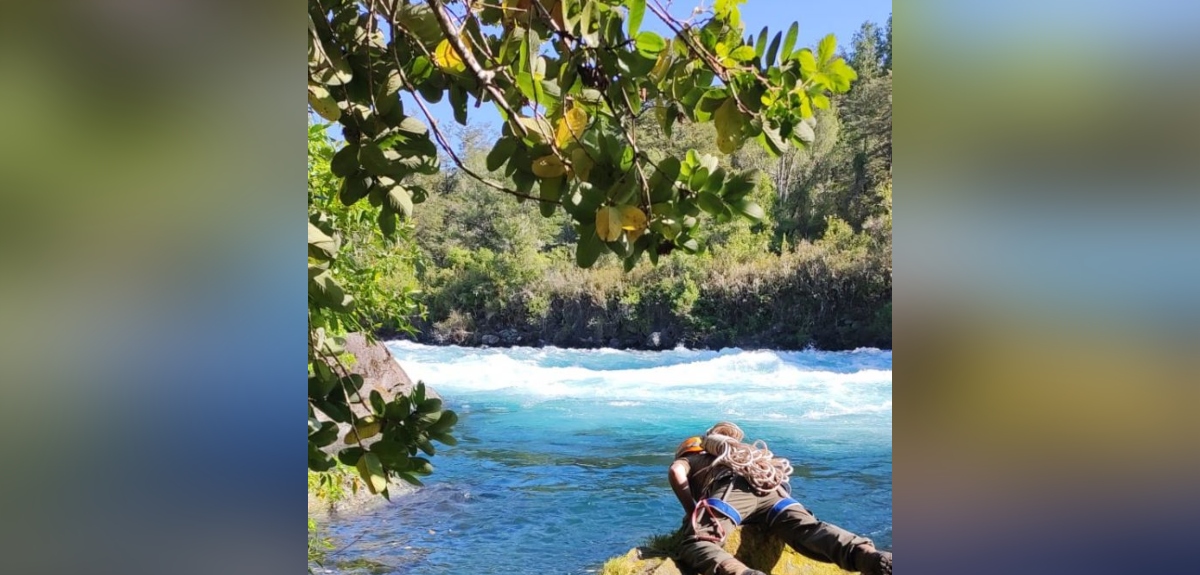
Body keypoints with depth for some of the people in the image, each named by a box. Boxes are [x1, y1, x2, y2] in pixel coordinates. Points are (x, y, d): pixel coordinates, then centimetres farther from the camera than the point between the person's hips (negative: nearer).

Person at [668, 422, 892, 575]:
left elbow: (676, 472, 7)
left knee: (696, 545, -19)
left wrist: (692, 512, 13)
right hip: (770, 488, 5)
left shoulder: (687, 458, 33)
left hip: (732, 488, -5)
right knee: (809, 528, -17)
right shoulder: (736, 451, 49)